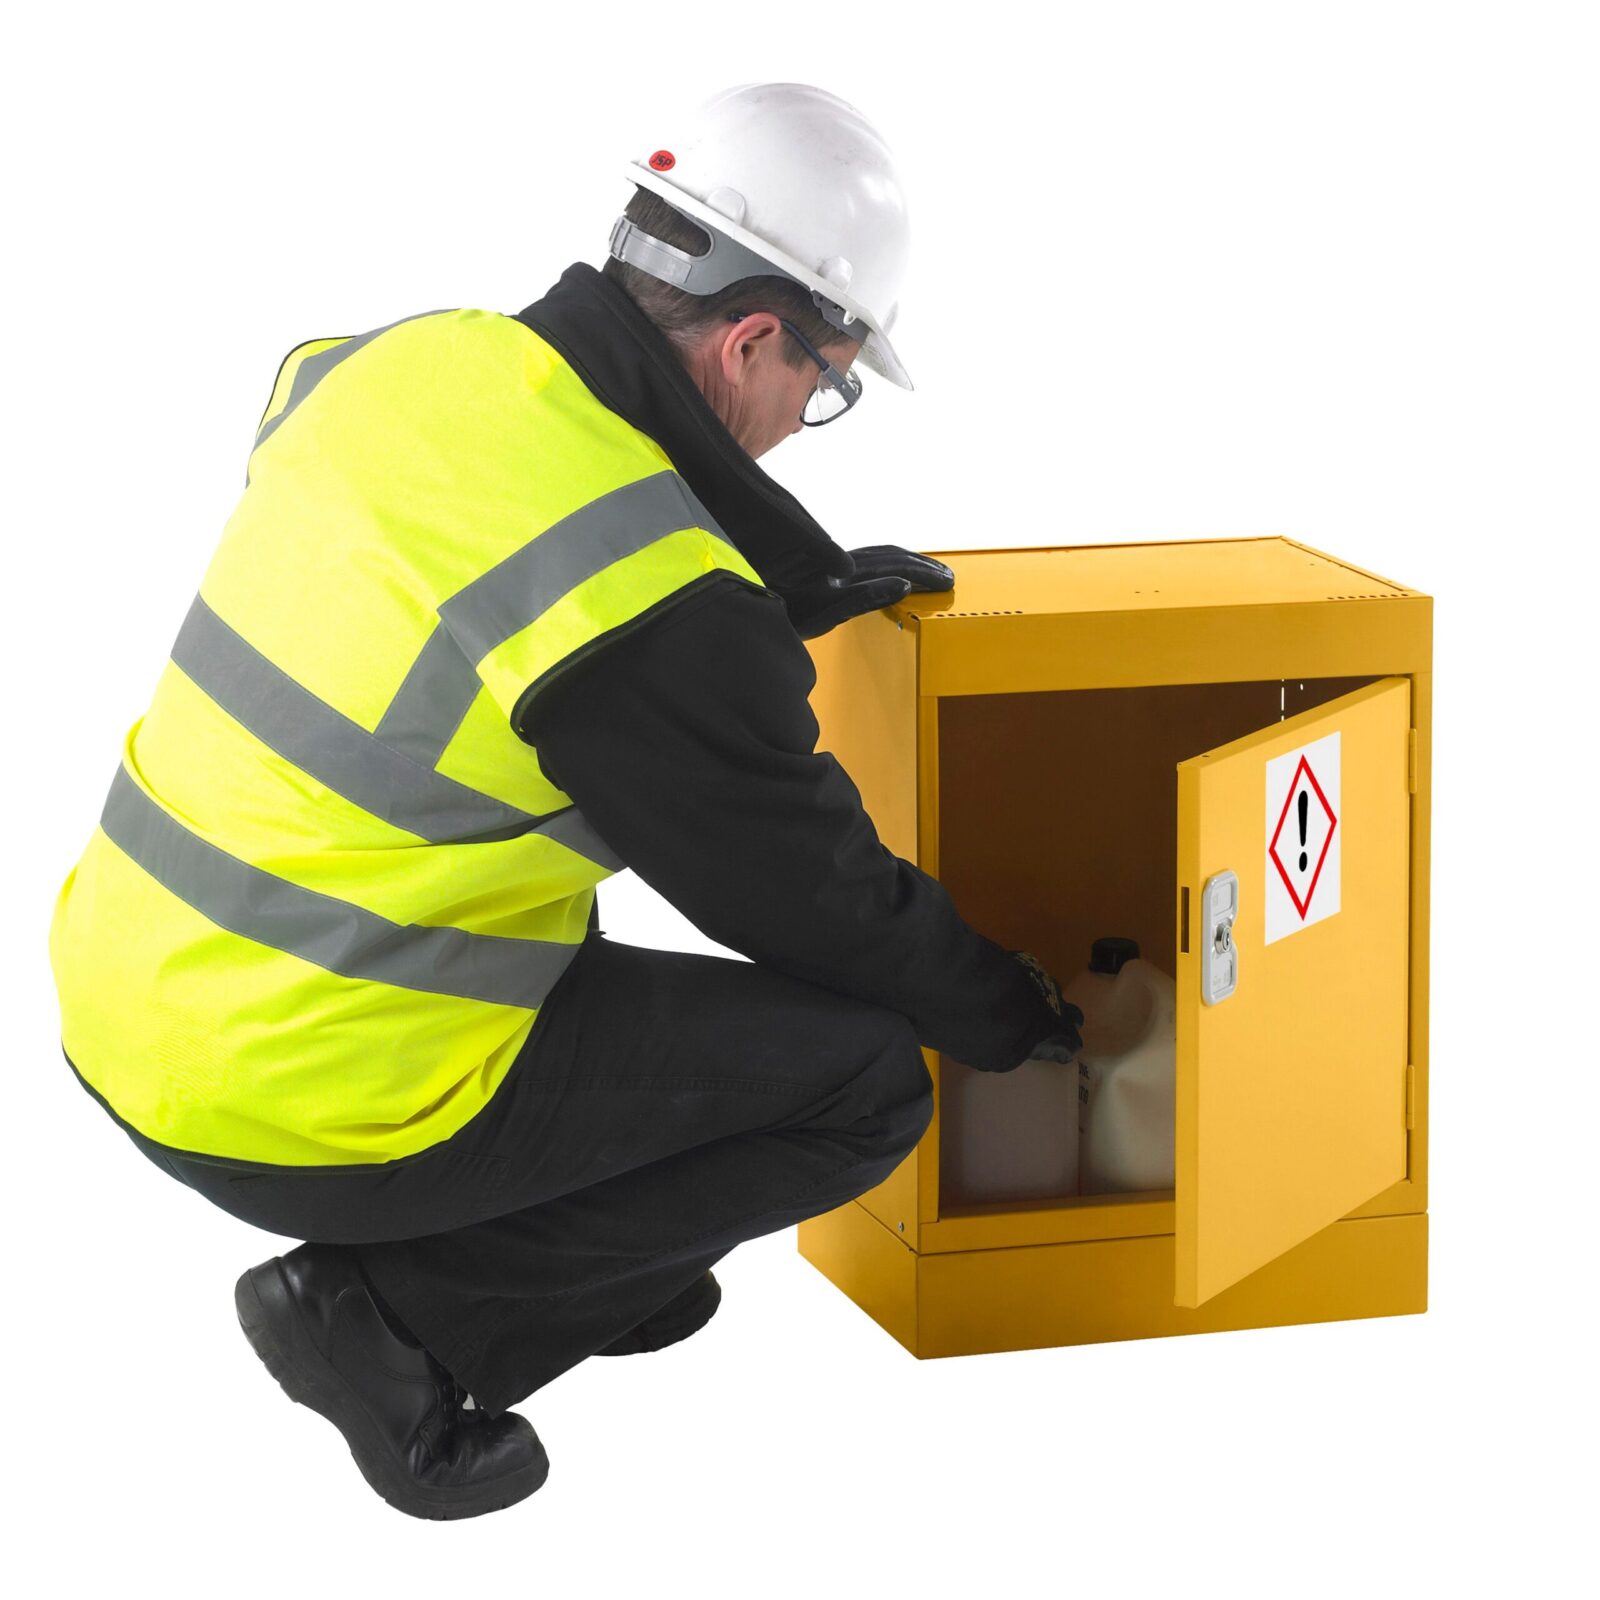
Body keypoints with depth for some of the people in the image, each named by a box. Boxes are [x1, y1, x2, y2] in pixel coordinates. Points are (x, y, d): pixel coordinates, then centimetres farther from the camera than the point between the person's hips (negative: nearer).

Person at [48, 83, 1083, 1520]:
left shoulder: (387, 366, 1)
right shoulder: (656, 608, -21)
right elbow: (813, 898, -7)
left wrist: (785, 596, 27)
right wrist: (1016, 1014, 12)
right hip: (314, 1116, -8)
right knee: (872, 1075, 2)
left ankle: (592, 1267, 21)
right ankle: (399, 1317, -1)